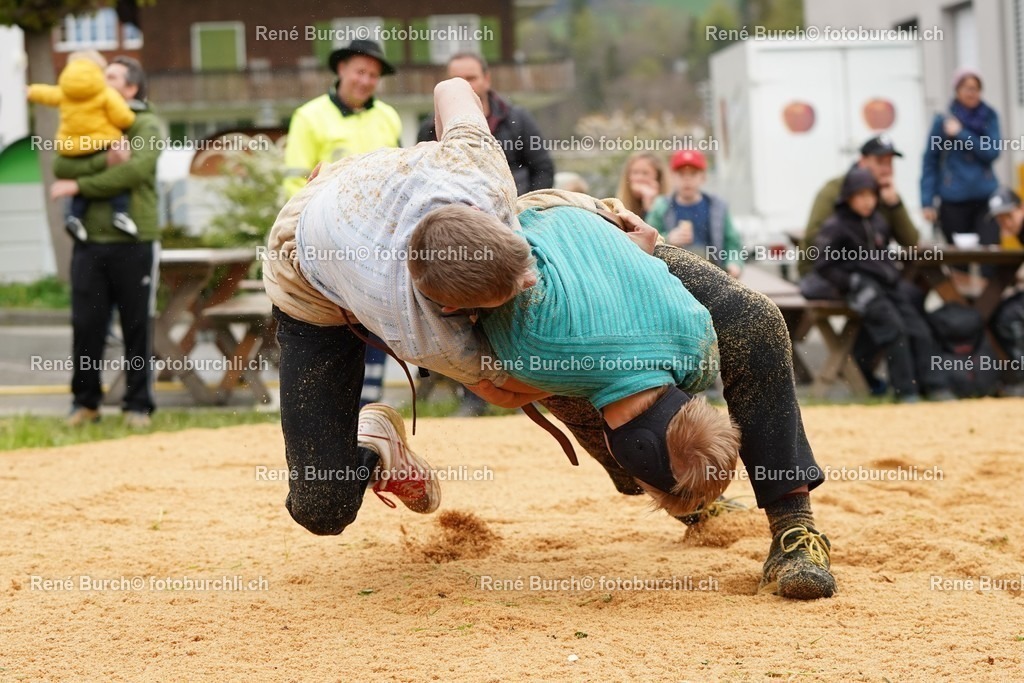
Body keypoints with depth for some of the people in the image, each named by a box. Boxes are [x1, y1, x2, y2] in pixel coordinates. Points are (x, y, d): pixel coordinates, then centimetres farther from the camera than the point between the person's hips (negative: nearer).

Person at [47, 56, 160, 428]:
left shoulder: (146, 126, 1)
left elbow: (135, 170, -16)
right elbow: (61, 166, -1)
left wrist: (80, 185, -11)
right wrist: (104, 162, -17)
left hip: (134, 243, -4)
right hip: (90, 241, 4)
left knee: (137, 327, 2)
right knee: (86, 324, 3)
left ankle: (138, 405, 10)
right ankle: (85, 401, 13)